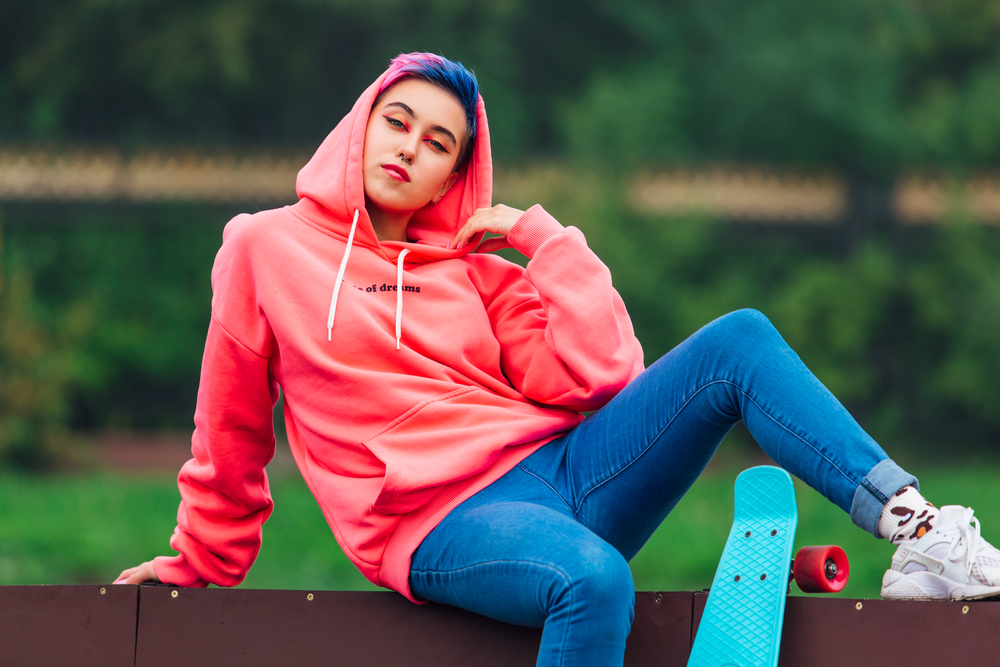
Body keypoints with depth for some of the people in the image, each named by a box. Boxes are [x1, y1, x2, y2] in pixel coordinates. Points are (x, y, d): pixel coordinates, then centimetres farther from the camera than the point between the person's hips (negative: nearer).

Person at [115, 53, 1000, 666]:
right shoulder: (264, 249, 7)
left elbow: (597, 377, 5)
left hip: (559, 466, 5)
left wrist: (543, 239, 5)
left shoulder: (476, 273, 17)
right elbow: (230, 432, 16)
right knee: (594, 579, -41)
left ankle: (919, 533, -24)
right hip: (443, 521, -5)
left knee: (740, 340, -15)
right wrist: (205, 560, 23)